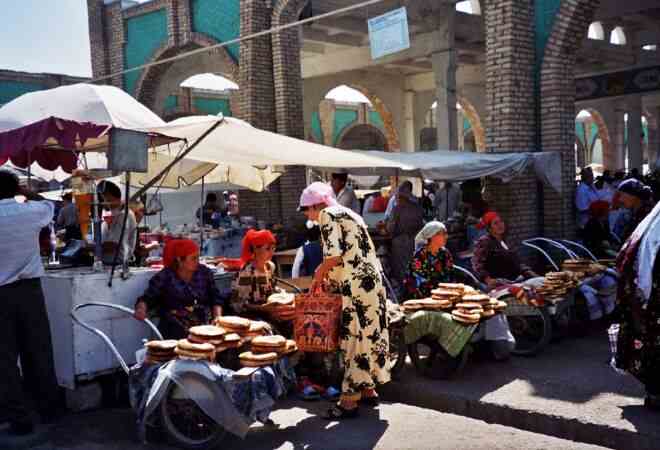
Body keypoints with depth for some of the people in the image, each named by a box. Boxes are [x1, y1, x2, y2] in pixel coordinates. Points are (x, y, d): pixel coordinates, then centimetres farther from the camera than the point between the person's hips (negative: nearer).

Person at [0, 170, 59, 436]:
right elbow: (49, 206, 21)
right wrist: (24, 193, 29)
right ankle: (48, 410, 24)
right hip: (30, 288, 2)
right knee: (39, 353, 13)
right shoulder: (31, 211, -1)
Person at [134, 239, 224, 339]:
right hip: (176, 333, -2)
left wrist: (218, 318, -4)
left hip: (205, 329, 3)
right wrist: (141, 309, -24)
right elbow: (147, 299, -2)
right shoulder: (164, 277, -1)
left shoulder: (205, 273, 8)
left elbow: (216, 299, 12)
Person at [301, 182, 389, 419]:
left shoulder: (328, 215, -7)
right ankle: (368, 390, 25)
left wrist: (318, 277, -3)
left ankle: (349, 401, 0)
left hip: (357, 285, -10)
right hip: (370, 281, 10)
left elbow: (334, 255, -17)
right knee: (367, 334, 15)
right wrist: (326, 275, 18)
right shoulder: (347, 214, 21)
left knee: (354, 337, -5)